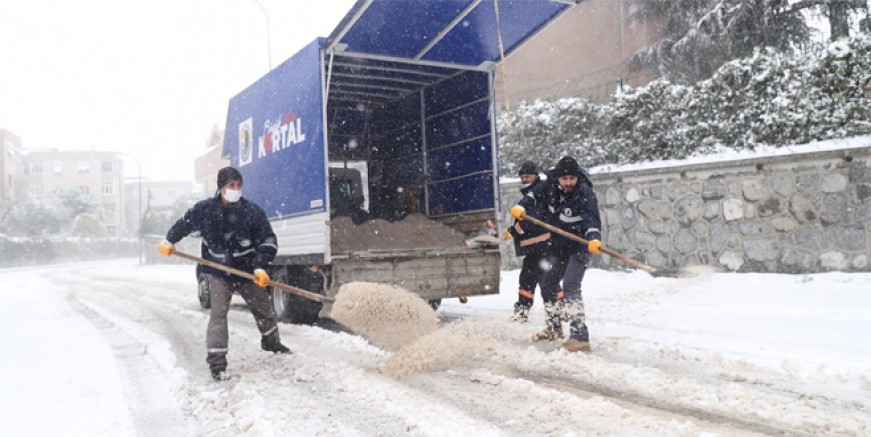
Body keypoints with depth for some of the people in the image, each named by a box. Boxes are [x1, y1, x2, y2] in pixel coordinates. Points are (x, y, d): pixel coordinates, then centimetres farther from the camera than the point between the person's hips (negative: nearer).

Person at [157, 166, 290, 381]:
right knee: (218, 313, -12)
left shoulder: (253, 211, -15)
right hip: (218, 272, -2)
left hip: (247, 271, 2)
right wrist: (169, 241, 24)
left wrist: (261, 266, -25)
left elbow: (268, 241, -13)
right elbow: (184, 224, 10)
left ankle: (271, 342, 41)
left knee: (264, 306, 16)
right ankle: (217, 363, -6)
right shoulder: (204, 210, -12)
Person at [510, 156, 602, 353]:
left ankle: (580, 337, -21)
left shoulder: (585, 195, -27)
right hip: (558, 245, 7)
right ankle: (554, 328, 38)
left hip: (579, 247, -7)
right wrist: (520, 207, -17)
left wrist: (594, 240, -57)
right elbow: (535, 195, 2)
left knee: (570, 287, -23)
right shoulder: (551, 186, -12)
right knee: (547, 284, 17)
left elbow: (592, 221, -38)